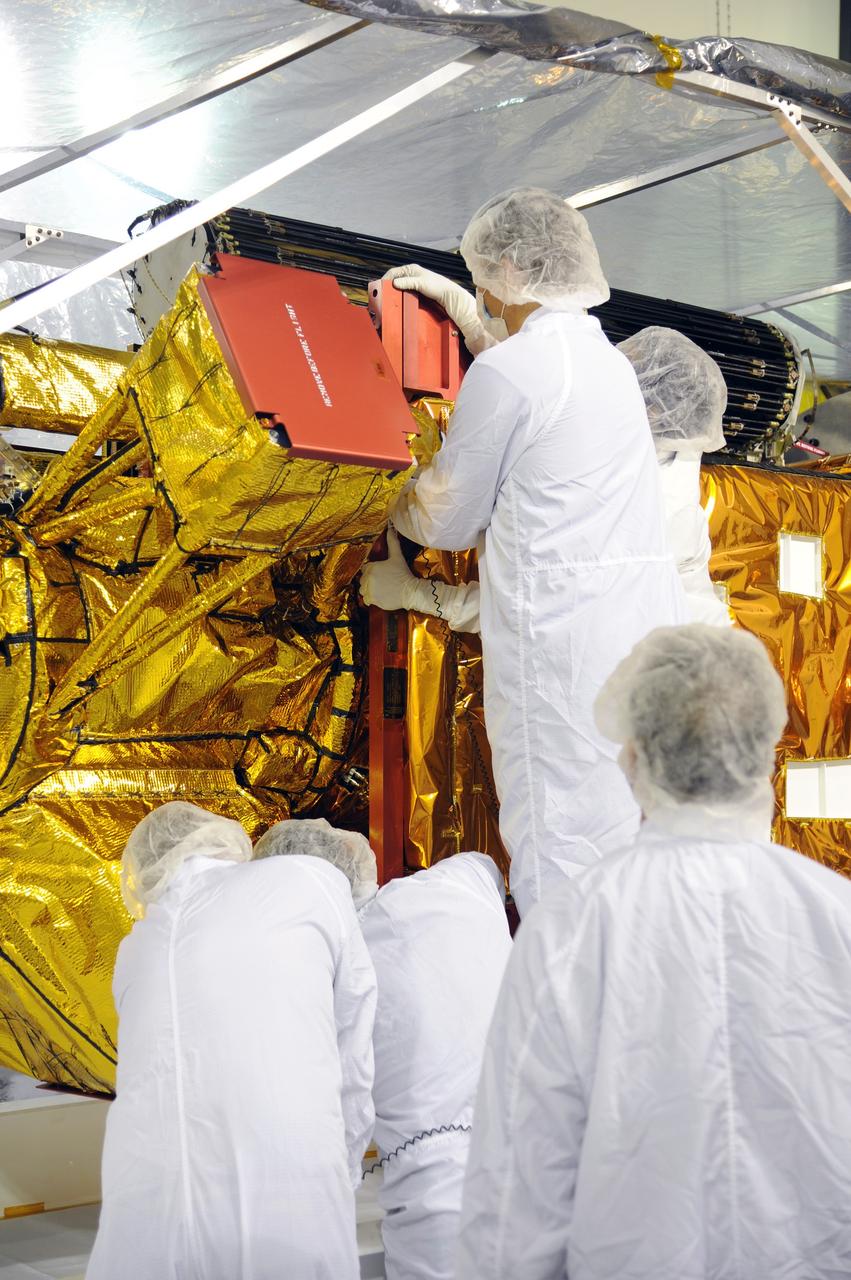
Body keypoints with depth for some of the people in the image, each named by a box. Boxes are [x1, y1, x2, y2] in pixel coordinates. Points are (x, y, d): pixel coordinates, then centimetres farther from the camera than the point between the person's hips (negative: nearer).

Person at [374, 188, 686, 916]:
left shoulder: (502, 374, -9)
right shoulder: (605, 355, 17)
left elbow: (447, 522, 0)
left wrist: (388, 506, 22)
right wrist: (447, 296, 50)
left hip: (562, 631, -8)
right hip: (650, 616, 8)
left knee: (558, 852, -2)